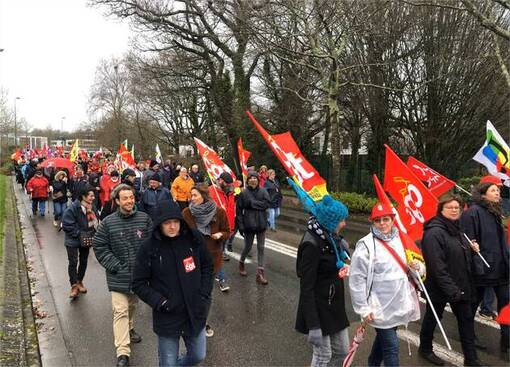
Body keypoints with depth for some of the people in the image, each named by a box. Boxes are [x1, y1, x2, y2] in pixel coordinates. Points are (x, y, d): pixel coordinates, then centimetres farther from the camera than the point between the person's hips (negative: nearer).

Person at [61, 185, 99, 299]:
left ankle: (79, 282, 33)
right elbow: (67, 225, -22)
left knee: (84, 262, 15)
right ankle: (74, 286, 5)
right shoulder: (73, 208, -21)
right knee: (73, 262, -5)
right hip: (73, 240, -6)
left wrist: (92, 233, -4)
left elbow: (95, 222, 11)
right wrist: (79, 234, -23)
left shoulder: (92, 207, -1)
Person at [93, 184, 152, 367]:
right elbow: (99, 246, -5)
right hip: (118, 276, -3)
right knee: (120, 311, -6)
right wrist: (114, 266, -11)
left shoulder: (144, 219, -4)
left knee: (132, 305, 24)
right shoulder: (108, 222, -8)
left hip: (139, 273, 3)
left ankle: (129, 328, 51)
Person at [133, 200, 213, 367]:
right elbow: (139, 283, -5)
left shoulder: (194, 239, -8)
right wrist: (159, 302, -16)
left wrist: (204, 295, -3)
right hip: (167, 318, -2)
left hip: (195, 314, 3)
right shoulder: (149, 248, -14)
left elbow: (207, 266, 5)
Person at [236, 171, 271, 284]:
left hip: (261, 223, 2)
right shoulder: (243, 193, -5)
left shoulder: (263, 191, -1)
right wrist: (240, 225, -9)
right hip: (249, 224, -2)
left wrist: (252, 202, -17)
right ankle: (241, 263, 39)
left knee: (261, 248, 4)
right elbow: (239, 210, -5)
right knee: (248, 247, 10)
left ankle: (260, 273, 11)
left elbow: (266, 204, -14)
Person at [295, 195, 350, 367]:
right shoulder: (312, 245, -24)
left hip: (335, 306, 8)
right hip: (318, 309, -8)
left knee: (342, 351, 16)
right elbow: (306, 288, -24)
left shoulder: (331, 238, 3)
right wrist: (313, 326, -26)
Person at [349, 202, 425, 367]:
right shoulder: (366, 246, -17)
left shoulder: (399, 239, 5)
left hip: (399, 304, 7)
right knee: (391, 347, -1)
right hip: (381, 308, -6)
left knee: (383, 339, 23)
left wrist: (416, 266, -6)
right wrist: (363, 309, -14)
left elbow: (403, 269, 17)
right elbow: (357, 280, -16)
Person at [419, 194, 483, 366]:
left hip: (461, 286, 8)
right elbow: (437, 266, -26)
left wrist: (473, 250, 2)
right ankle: (425, 349, 33)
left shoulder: (457, 230, 9)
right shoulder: (434, 232, -21)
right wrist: (451, 289, -26)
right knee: (432, 318, 12)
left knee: (467, 319, 11)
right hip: (440, 287, -8)